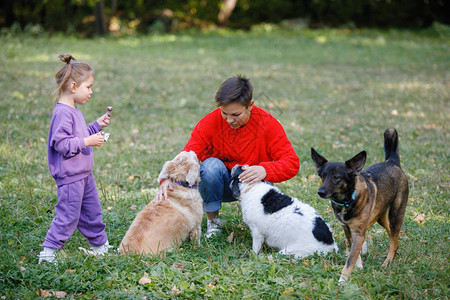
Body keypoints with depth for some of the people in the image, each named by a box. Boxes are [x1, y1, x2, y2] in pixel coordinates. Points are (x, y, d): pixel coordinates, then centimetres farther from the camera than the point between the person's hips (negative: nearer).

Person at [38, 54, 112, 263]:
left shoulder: (74, 111, 12)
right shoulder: (62, 113, -20)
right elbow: (60, 143, -26)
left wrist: (97, 125, 17)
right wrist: (87, 142, -25)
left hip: (83, 173, 10)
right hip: (69, 176, -10)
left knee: (92, 211, 18)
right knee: (68, 215, -4)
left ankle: (100, 246, 31)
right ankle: (48, 253, 5)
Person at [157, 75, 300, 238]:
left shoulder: (267, 123, -15)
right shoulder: (211, 122, -16)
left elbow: (292, 162, -19)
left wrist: (265, 170, -40)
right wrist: (169, 179, -45)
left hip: (252, 182, -1)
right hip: (221, 185, 1)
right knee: (211, 165, -31)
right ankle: (213, 221, -8)